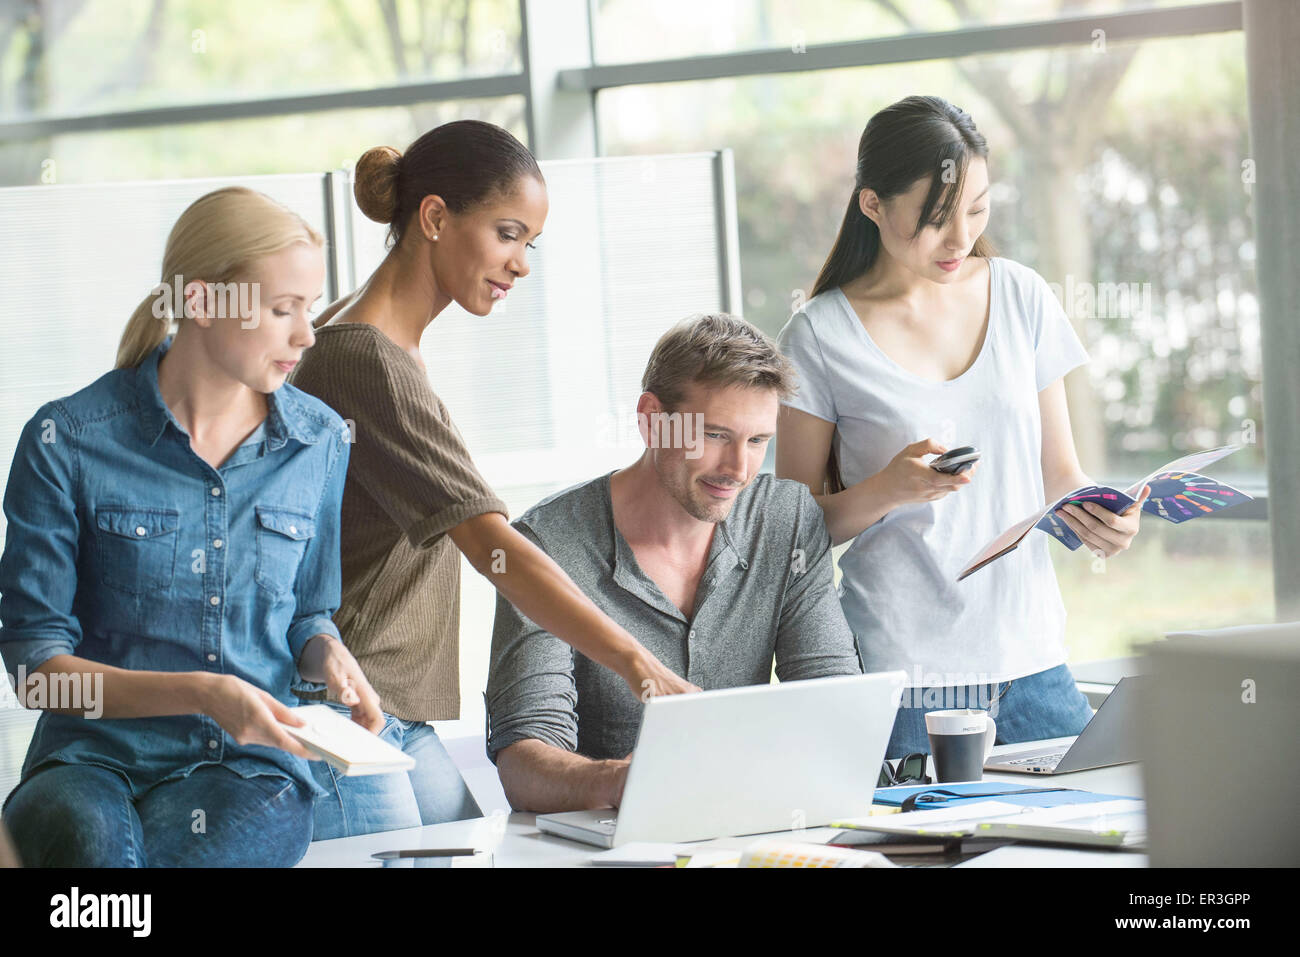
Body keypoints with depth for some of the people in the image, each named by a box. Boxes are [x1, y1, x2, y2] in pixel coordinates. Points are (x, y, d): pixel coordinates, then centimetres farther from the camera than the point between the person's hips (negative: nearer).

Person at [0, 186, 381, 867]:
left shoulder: (319, 441, 8)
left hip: (249, 767, 2)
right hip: (94, 756, -1)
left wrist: (329, 657, -3)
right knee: (89, 836, -39)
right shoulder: (66, 440, -4)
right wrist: (202, 694, -18)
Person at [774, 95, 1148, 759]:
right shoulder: (821, 338, -2)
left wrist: (1096, 519, -7)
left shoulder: (1021, 298, 9)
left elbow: (1058, 473, 15)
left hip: (1029, 656, 3)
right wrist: (887, 490, -16)